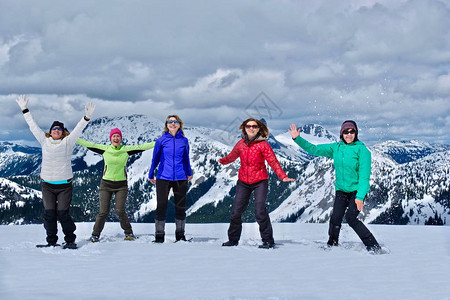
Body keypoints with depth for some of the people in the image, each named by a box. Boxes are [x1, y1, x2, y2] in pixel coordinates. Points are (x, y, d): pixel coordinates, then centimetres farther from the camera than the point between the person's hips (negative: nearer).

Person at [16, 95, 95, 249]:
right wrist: (25, 110, 15)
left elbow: (78, 129, -7)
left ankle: (70, 240, 7)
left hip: (64, 185, -2)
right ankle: (51, 241, 13)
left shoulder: (67, 143, 2)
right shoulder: (45, 141, 8)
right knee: (49, 214, 2)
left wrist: (87, 117, -20)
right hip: (47, 184, 2)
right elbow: (33, 126, 13)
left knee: (63, 214, -6)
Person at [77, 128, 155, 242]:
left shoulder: (126, 150, 1)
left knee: (120, 211, -12)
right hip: (106, 184, 0)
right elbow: (88, 144, 0)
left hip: (121, 185, 0)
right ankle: (95, 235, 13)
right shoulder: (105, 149, 1)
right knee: (103, 212, -5)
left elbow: (141, 147, -1)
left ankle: (129, 233, 8)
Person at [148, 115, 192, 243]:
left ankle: (180, 235, 18)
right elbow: (155, 159, 12)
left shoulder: (184, 141, 6)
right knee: (161, 206, -3)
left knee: (181, 207, 7)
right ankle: (159, 236, 5)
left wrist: (189, 173, 25)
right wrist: (151, 175, 18)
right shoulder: (161, 141, 2)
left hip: (180, 178, 2)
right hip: (163, 178, -1)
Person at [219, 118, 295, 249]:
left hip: (260, 181, -4)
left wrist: (283, 176, -22)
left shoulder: (263, 144, -8)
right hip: (243, 182, 4)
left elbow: (273, 162, -12)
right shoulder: (241, 144, 5)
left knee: (260, 212, -15)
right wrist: (221, 161, 7)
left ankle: (268, 241, -4)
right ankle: (233, 239, 22)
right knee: (236, 212, 5)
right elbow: (232, 156, 21)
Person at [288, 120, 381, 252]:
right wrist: (297, 139, -1)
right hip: (341, 190, 5)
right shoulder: (335, 148, 4)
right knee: (335, 219, -6)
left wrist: (360, 197, -23)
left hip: (357, 190, -5)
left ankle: (374, 246, -11)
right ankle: (332, 245, 15)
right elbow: (313, 149, 9)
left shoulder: (362, 149, -11)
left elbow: (364, 176, -15)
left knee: (350, 218, -19)